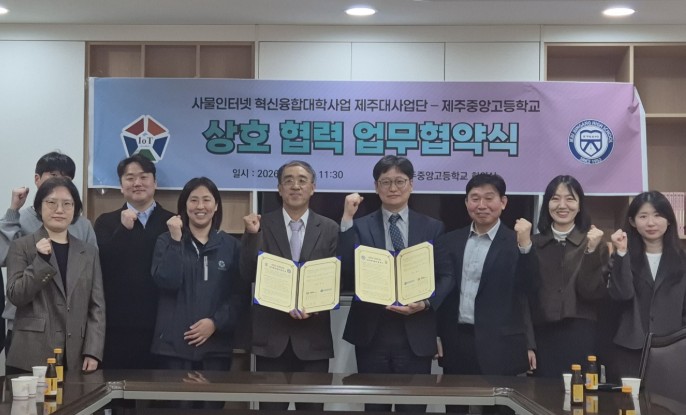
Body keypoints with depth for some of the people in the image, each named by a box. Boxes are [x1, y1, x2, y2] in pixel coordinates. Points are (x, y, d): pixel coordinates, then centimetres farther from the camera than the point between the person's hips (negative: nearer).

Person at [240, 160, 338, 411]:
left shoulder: (330, 229, 4)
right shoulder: (261, 225, 2)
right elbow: (249, 275, -6)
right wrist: (252, 235, -18)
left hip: (313, 336, 1)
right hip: (271, 335, 0)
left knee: (312, 407, 9)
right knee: (271, 407, 7)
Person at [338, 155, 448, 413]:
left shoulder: (433, 228, 7)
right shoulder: (360, 226, 5)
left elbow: (445, 277, 3)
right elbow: (347, 271, -10)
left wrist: (426, 303, -16)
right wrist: (347, 219, -13)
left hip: (416, 334, 0)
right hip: (372, 333, 0)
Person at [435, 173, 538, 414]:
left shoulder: (516, 243, -2)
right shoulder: (449, 242, 9)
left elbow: (529, 286, -14)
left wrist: (525, 245, -26)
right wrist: (436, 335, 6)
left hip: (498, 347, -4)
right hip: (456, 344, 4)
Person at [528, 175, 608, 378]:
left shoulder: (595, 243, 3)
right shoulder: (534, 244, 8)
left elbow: (593, 293, -6)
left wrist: (591, 251, -16)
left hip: (580, 337, -1)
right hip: (542, 336, 2)